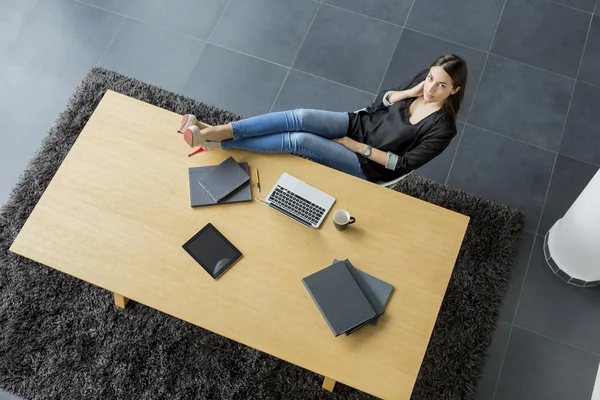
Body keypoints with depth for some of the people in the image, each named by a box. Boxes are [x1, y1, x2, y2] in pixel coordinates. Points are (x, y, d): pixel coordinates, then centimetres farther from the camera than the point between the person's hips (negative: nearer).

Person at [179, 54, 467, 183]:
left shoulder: (442, 128, -19)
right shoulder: (424, 79, -2)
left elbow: (402, 165, -17)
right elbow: (378, 103, 5)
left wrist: (359, 147, -16)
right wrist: (408, 93, -13)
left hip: (366, 165, -5)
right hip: (357, 125, 6)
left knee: (298, 141, -26)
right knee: (299, 118, -23)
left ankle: (215, 142, -20)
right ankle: (214, 130, -26)